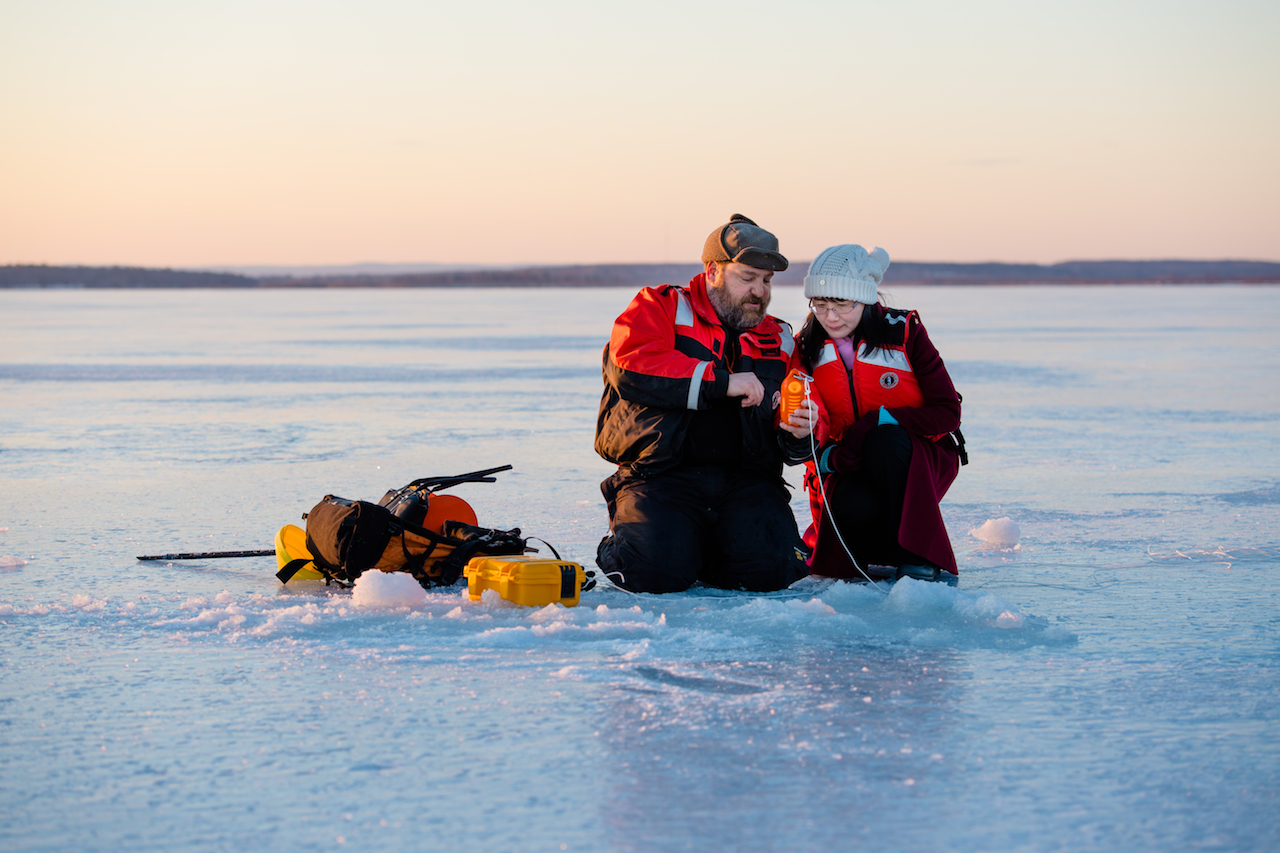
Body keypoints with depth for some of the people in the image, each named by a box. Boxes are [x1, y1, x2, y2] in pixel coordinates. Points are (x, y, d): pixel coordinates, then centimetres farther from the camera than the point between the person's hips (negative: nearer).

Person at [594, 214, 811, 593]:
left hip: (745, 479, 3)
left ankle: (703, 553, 9)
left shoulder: (779, 339, 20)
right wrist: (721, 382, -14)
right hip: (662, 473, -3)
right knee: (658, 570, -28)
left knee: (769, 566, -24)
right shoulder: (659, 308, 9)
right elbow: (632, 367, -12)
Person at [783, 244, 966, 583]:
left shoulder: (904, 332, -8)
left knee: (885, 440, -36)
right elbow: (816, 429, -11)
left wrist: (883, 420, -24)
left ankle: (917, 555, -25)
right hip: (849, 466, 1)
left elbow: (947, 413, -10)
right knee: (853, 507, -34)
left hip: (920, 459, -1)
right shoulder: (807, 348, -1)